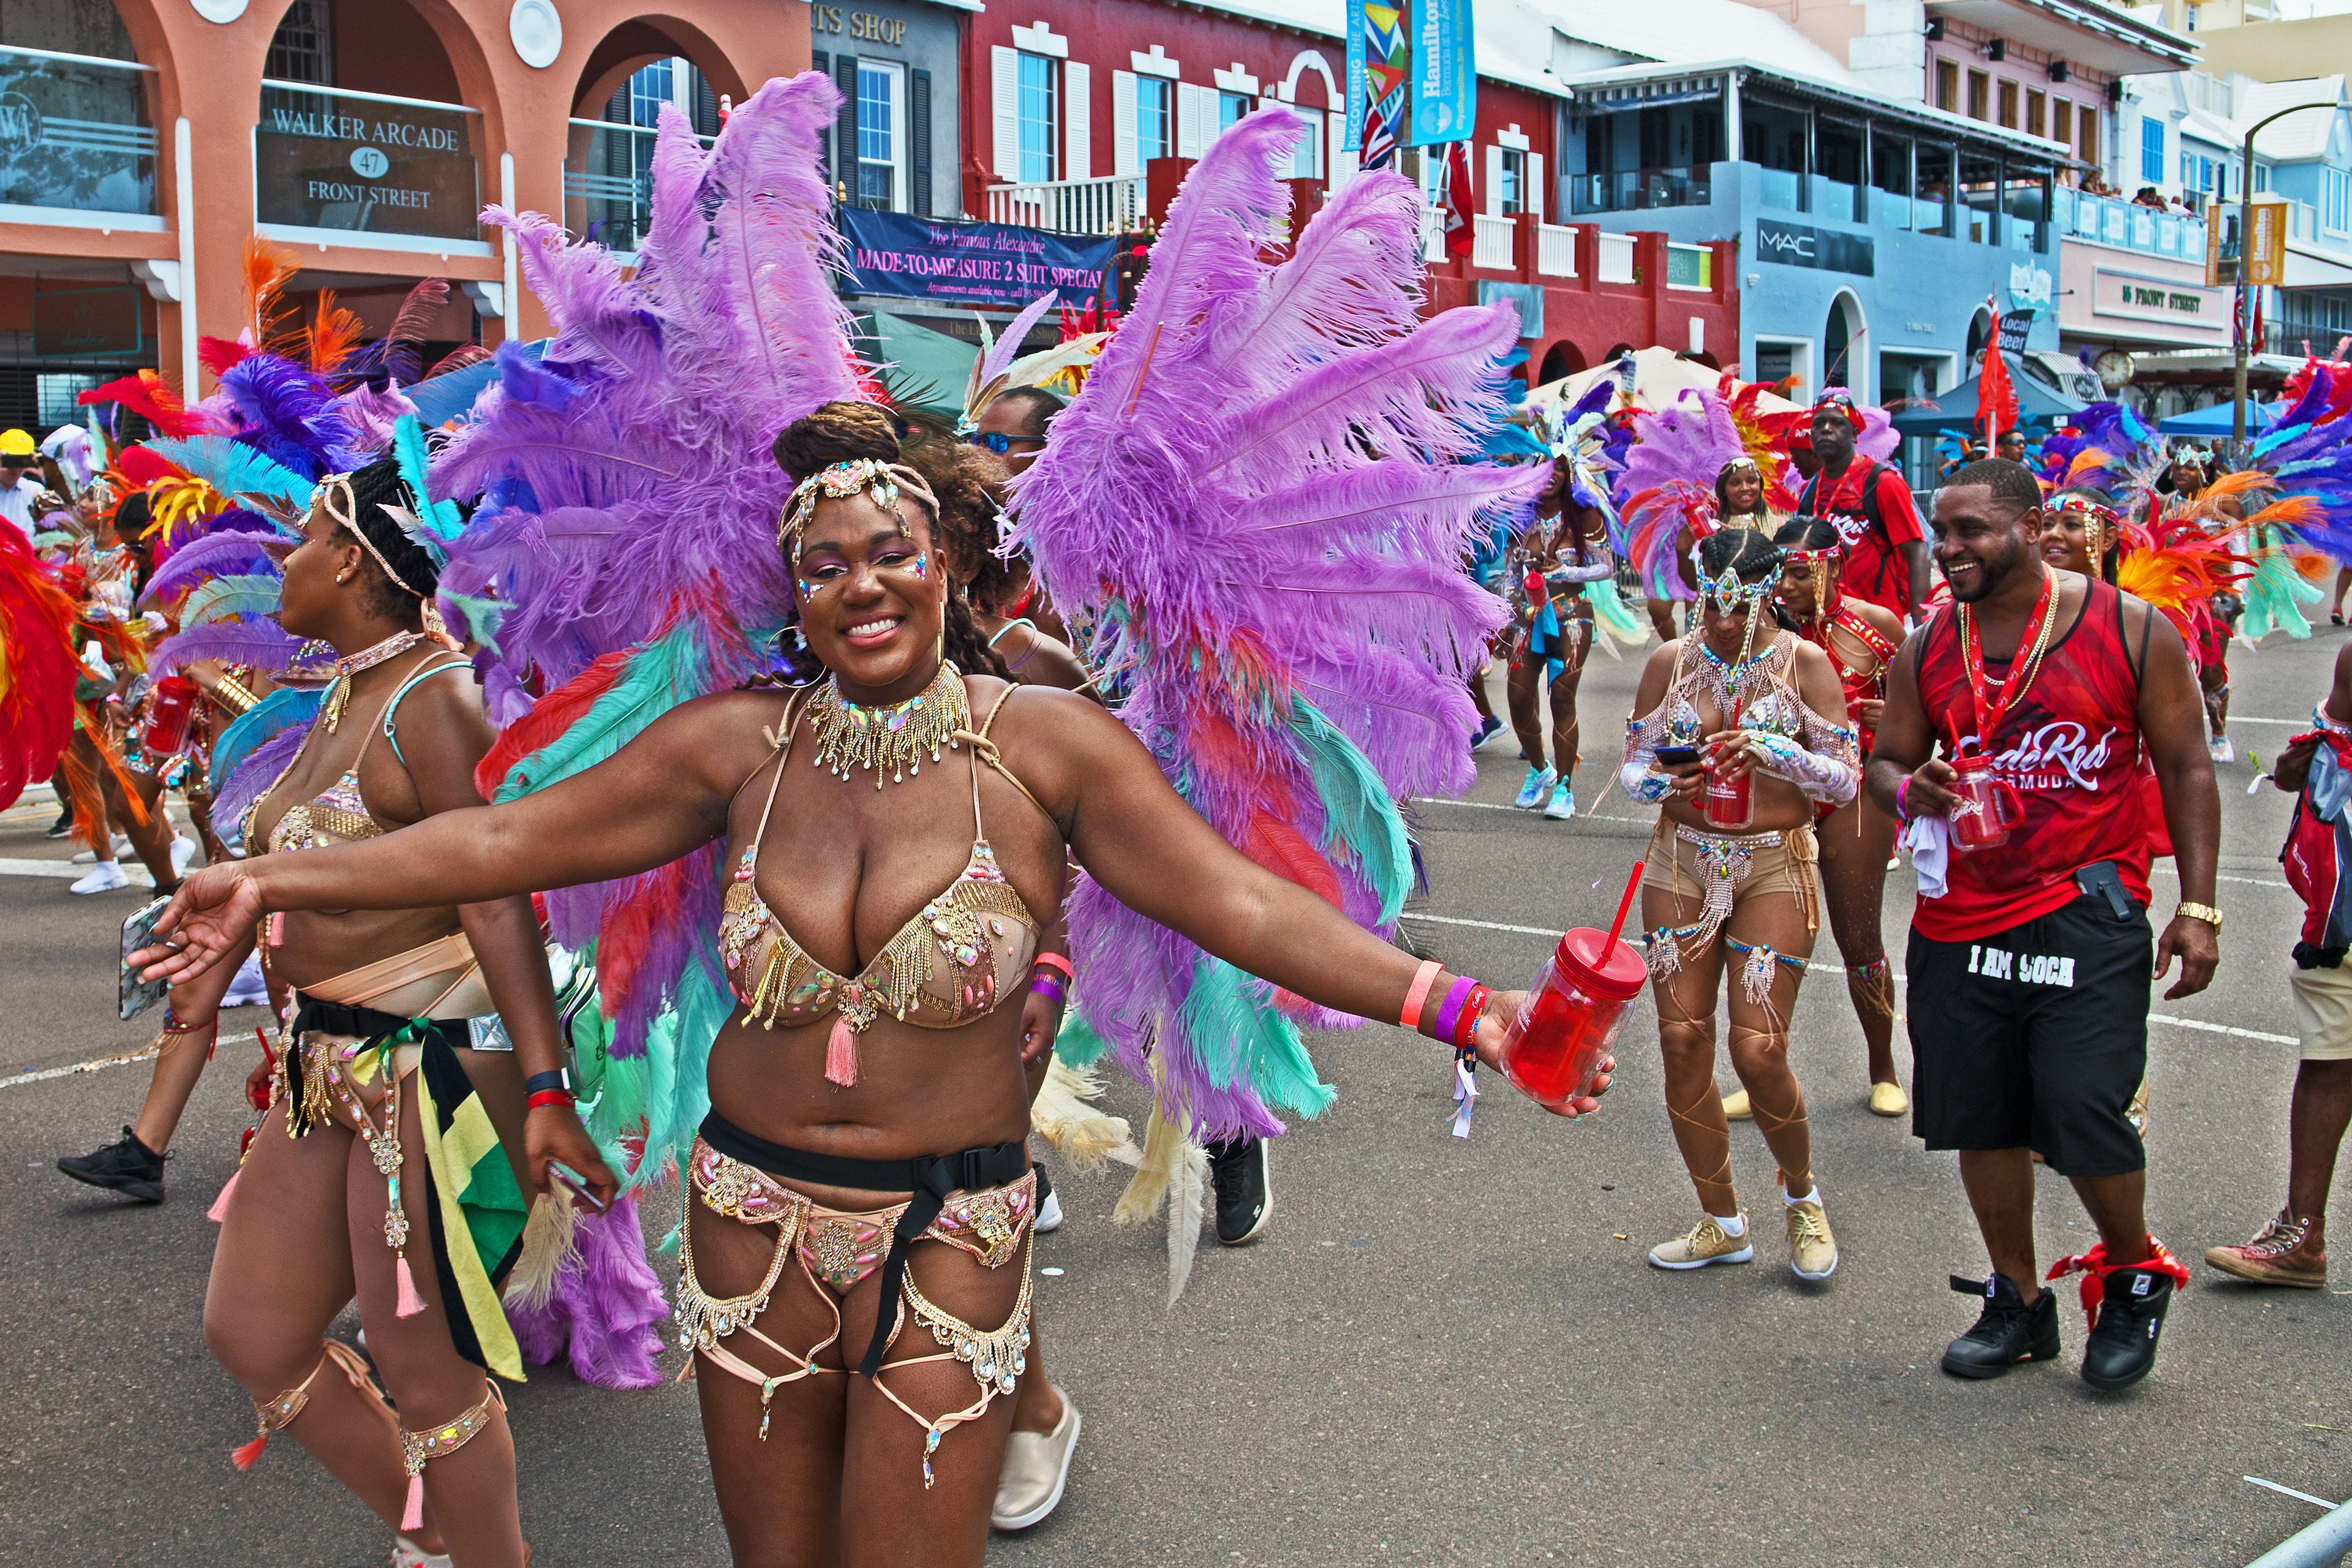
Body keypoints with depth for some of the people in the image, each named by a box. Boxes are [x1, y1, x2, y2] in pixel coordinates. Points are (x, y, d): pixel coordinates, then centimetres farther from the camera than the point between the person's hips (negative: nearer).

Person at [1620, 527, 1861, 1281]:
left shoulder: (1802, 662, -2)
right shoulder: (1670, 662, 6)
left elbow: (1845, 779, -5)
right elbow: (1631, 767, 9)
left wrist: (1770, 751, -22)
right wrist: (1662, 781, -14)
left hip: (1774, 866, -3)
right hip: (1682, 862, 3)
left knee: (1759, 1050, -11)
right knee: (1682, 1039, 0)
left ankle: (1802, 1196, 18)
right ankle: (1722, 1223, 16)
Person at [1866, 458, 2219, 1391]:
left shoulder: (2131, 630, -3)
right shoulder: (1929, 647, 6)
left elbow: (2185, 769, 1)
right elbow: (1886, 761, 13)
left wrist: (2198, 907, -5)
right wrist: (1908, 790, -13)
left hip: (2088, 919, -4)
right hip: (1960, 921, 4)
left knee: (2085, 1118, -8)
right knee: (1982, 1119, 9)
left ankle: (2135, 1276, 22)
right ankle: (2018, 1304, 28)